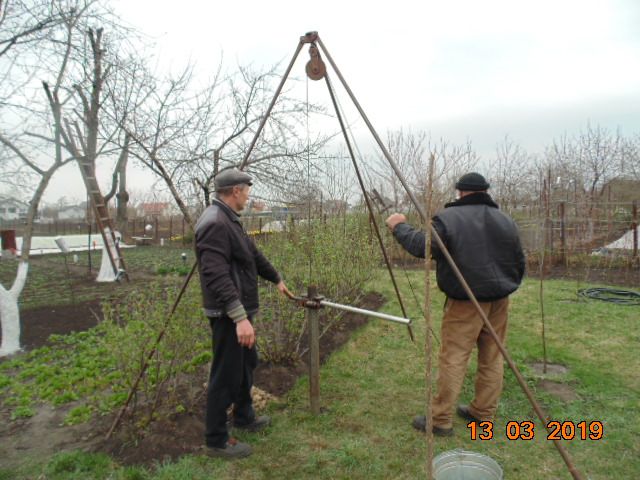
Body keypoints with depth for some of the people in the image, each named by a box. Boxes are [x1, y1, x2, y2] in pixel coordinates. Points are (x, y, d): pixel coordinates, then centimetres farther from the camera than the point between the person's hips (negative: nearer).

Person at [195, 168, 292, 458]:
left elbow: (253, 255, 24)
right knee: (226, 376, 1)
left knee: (246, 364, 23)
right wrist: (239, 317, -35)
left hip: (240, 309, 11)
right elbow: (216, 275, -30)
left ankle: (244, 416, 41)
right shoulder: (214, 223, -21)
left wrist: (276, 279, 33)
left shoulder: (229, 219, 12)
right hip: (228, 314, -11)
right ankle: (216, 441, 17)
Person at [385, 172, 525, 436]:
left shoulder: (449, 217, -11)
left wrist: (400, 227, -4)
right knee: (492, 358, 14)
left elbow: (420, 246, -19)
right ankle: (483, 412, 26)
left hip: (465, 302, -6)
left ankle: (440, 420, 6)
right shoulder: (505, 220, 9)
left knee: (453, 359, -1)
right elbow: (519, 263, 15)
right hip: (499, 301, 6)